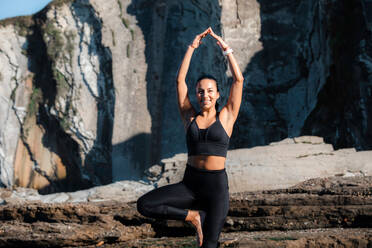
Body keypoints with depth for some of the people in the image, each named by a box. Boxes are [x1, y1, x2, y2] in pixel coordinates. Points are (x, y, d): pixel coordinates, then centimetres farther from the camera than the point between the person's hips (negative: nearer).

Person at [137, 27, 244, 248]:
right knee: (144, 205, -16)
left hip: (217, 186, -2)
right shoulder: (190, 117, 9)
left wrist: (226, 48, -1)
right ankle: (193, 216, 0)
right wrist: (192, 47, 5)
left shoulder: (226, 117, 4)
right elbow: (180, 80, 5)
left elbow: (239, 79, -2)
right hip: (190, 184, 2)